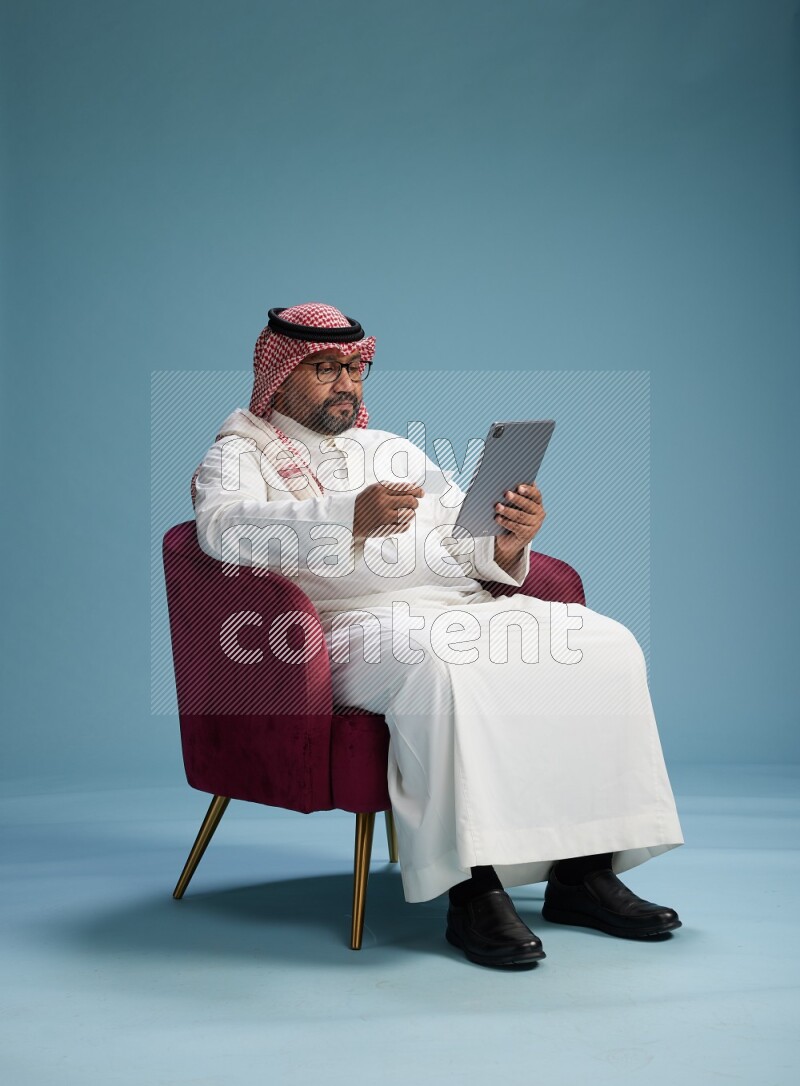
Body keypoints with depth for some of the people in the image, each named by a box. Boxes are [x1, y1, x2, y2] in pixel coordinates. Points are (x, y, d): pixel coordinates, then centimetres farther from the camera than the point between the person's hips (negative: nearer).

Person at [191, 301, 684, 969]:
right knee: (440, 664, -39)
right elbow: (224, 526, -13)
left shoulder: (395, 449, 30)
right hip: (352, 621, -6)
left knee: (605, 644, -16)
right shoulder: (240, 454, 12)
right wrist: (350, 517, -27)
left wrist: (505, 546, -5)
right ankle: (472, 887, -34)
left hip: (462, 606, 6)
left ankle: (583, 871, -15)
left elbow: (464, 545, 21)